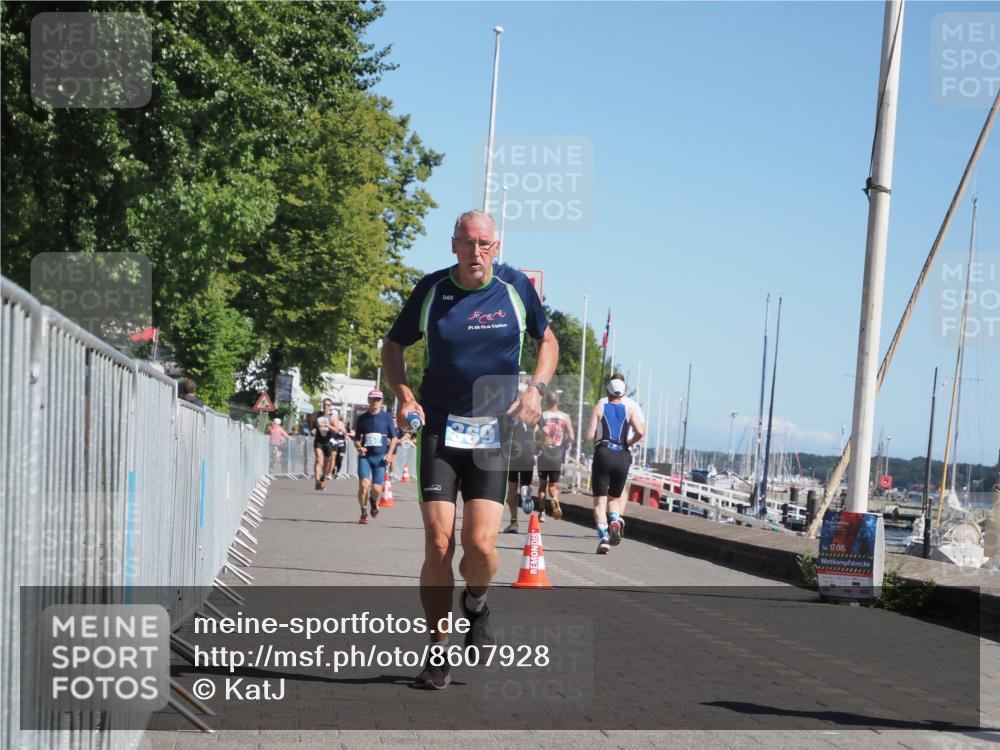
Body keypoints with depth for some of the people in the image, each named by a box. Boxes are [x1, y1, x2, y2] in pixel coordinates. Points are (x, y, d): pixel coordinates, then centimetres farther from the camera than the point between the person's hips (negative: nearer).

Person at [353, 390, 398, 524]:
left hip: (380, 457, -1)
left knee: (376, 488, -6)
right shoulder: (362, 418, 7)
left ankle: (373, 501, 32)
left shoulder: (386, 417, 4)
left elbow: (394, 437, 9)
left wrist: (390, 454, -4)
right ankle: (364, 513, 3)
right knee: (363, 484, -17)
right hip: (365, 456, 1)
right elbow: (356, 439, 13)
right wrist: (359, 447, -9)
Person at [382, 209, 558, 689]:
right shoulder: (431, 289, -1)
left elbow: (547, 341, 15)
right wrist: (404, 395, -7)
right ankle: (438, 651, 10)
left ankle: (475, 605, 22)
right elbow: (393, 348, 11)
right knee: (438, 545, -6)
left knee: (481, 544, -12)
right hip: (440, 429, 0)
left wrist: (536, 388, -3)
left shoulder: (516, 287, 0)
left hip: (493, 432, 0)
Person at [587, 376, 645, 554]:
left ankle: (603, 537, -19)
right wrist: (628, 443, 10)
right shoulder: (630, 409, 10)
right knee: (615, 496, 20)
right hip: (622, 456, 2)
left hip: (603, 454, -2)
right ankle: (615, 519, -11)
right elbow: (640, 431, -6)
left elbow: (590, 435, -2)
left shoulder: (600, 407, 7)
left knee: (600, 500, -1)